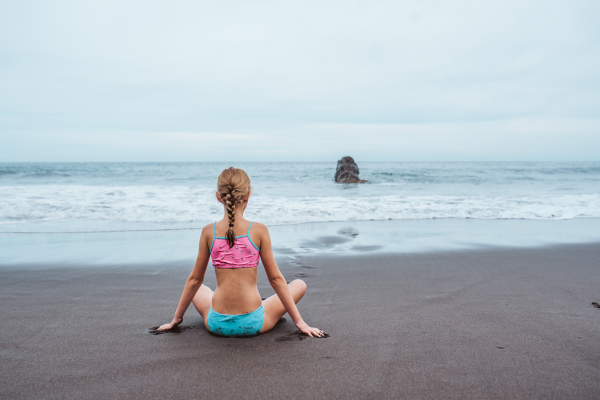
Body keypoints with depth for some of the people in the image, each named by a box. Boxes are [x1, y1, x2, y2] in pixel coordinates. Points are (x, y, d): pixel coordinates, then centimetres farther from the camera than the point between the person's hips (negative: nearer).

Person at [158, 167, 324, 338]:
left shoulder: (209, 232, -5)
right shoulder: (259, 230, -11)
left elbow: (195, 279, 4)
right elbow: (275, 278, -7)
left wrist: (176, 318, 19)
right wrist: (299, 321, 2)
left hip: (217, 324, 3)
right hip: (253, 323, -3)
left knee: (198, 289, 33)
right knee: (299, 285, 19)